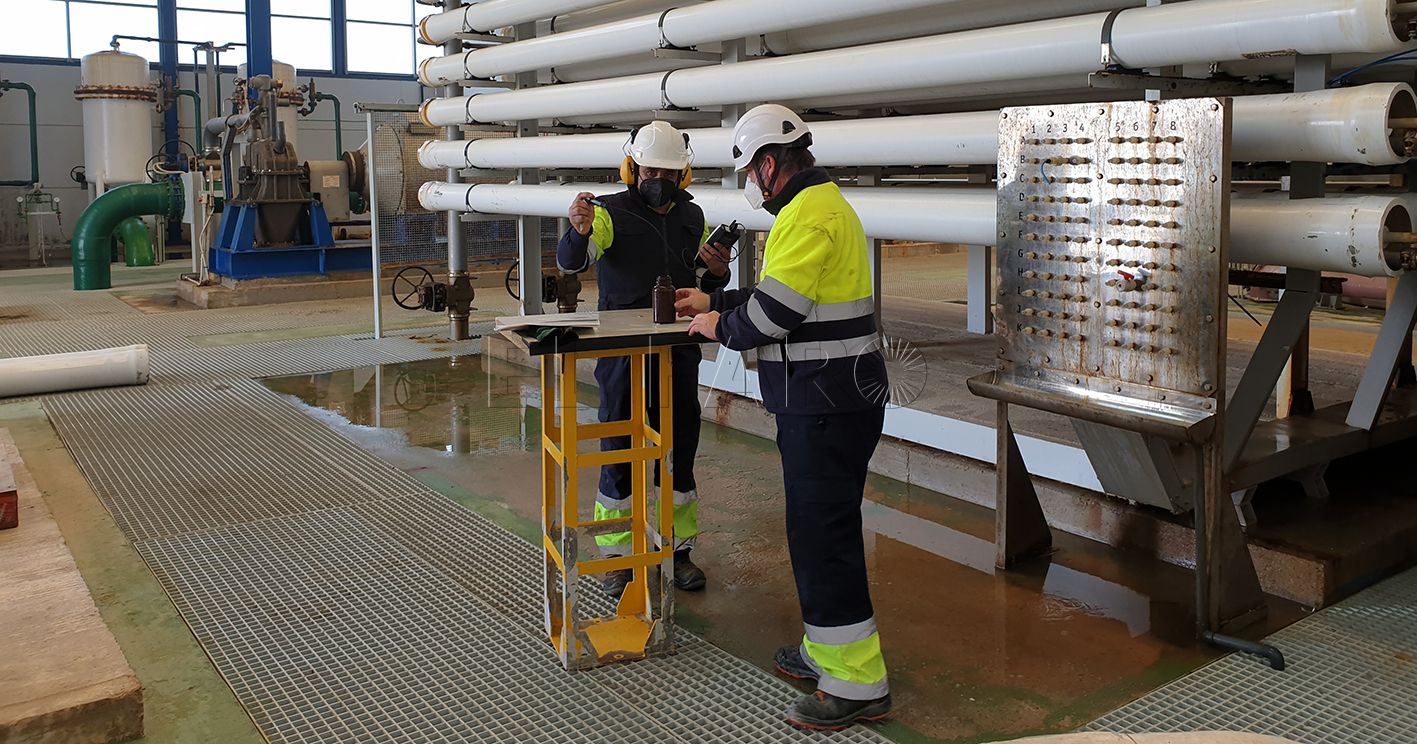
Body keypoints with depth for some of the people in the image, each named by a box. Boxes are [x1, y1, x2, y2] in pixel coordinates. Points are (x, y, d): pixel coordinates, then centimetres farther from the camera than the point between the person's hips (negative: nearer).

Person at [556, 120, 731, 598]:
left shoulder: (692, 217, 9)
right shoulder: (611, 213, -7)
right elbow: (570, 261, -23)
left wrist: (717, 273, -5)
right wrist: (579, 231, -45)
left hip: (678, 355, 5)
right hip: (623, 356, -4)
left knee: (679, 449, 12)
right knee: (619, 451, 4)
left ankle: (678, 549, 26)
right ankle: (616, 556, 17)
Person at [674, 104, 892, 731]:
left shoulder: (809, 215, -17)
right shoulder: (821, 203, 18)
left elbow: (773, 311, -21)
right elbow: (786, 293, 25)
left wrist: (720, 327, -3)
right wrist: (714, 301, 25)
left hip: (826, 407, -11)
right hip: (827, 401, 11)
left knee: (823, 538, -5)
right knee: (821, 531, 18)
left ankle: (856, 685, 3)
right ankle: (828, 652, 31)